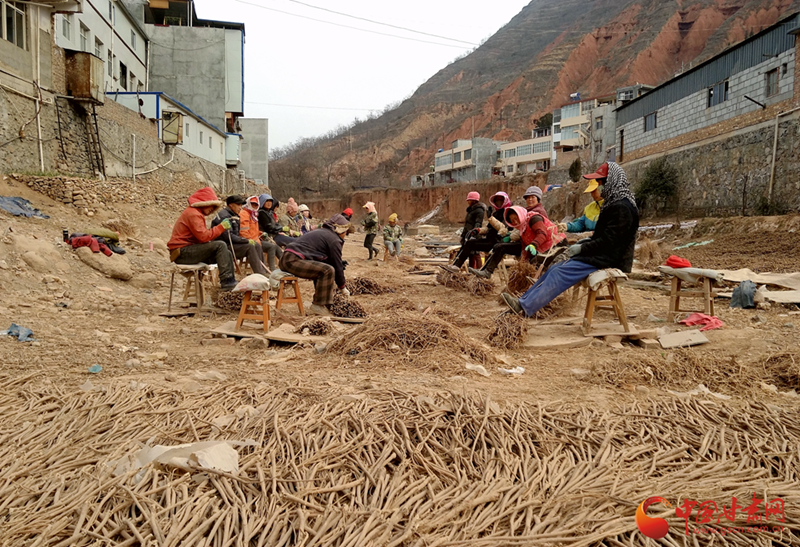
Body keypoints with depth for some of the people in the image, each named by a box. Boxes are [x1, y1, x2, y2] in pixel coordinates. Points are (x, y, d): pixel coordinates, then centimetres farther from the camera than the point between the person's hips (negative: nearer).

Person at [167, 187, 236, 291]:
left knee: (227, 254, 5)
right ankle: (226, 281, -22)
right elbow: (203, 236, -24)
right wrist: (221, 227, -17)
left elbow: (203, 236, 13)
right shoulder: (193, 214, -15)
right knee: (220, 246, -23)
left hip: (189, 250, 10)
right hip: (182, 252, -10)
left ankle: (231, 282, 5)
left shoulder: (196, 213, 19)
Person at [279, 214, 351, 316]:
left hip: (286, 259, 11)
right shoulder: (334, 240, -3)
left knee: (321, 268, 25)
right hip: (293, 261, -11)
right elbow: (338, 266, -2)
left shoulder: (322, 232, 27)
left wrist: (331, 281, 33)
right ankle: (318, 306, -13)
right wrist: (342, 287, 10)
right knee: (327, 270, -18)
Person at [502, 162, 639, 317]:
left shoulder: (622, 208, -17)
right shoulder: (614, 202, 15)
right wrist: (586, 241, 5)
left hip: (608, 259, -10)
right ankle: (524, 301, -2)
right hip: (601, 254, 10)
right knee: (555, 269, 0)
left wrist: (582, 248, -14)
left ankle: (525, 307, -24)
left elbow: (608, 241, -21)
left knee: (561, 273, -22)